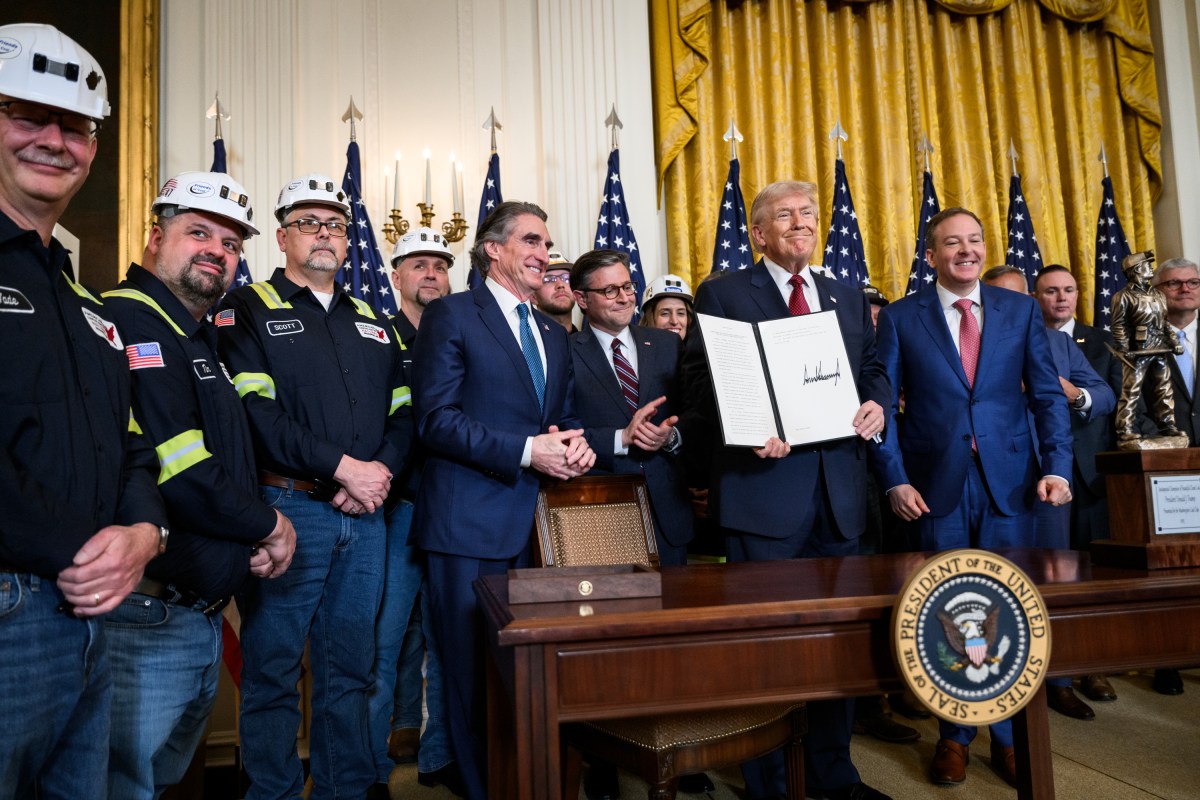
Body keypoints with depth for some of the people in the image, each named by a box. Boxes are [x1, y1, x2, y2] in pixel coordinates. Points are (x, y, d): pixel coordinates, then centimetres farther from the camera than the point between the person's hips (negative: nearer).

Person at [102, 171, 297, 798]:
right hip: (146, 620, -10)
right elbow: (175, 470, -25)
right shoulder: (130, 320, -16)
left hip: (202, 619, 10)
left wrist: (254, 536, 4)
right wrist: (268, 526, -10)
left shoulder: (202, 339, 15)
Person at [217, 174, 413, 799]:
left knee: (349, 665, 13)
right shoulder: (248, 310, 1)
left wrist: (383, 469, -7)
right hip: (288, 508, -5)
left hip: (365, 514, 5)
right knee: (273, 667, 4)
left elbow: (403, 411, 13)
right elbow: (254, 412, -13)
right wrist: (343, 467, -16)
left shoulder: (373, 323, 18)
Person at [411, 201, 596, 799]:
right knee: (475, 671, 4)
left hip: (539, 523, 6)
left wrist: (574, 443, -3)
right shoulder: (451, 316, -3)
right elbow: (436, 419, -12)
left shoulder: (553, 334, 19)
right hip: (471, 525, -6)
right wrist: (525, 452, -18)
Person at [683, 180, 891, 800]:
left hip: (838, 487, 6)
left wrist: (876, 403, -3)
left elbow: (873, 369, 19)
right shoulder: (722, 295, 2)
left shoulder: (848, 298, 18)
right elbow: (700, 377, -6)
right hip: (766, 480, -5)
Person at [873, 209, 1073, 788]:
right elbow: (883, 406, -1)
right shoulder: (901, 318, 1)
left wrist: (1056, 468, -6)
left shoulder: (1021, 311, 7)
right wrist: (894, 480, -9)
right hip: (938, 485, -1)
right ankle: (954, 735, 23)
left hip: (1009, 481, 2)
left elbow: (1047, 395, 6)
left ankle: (1009, 735, 25)